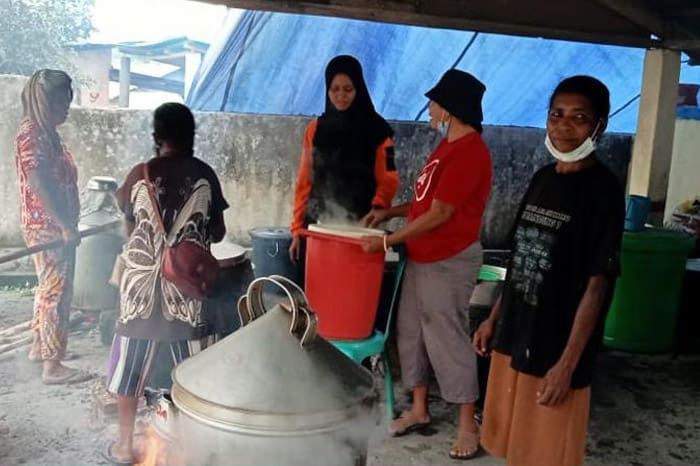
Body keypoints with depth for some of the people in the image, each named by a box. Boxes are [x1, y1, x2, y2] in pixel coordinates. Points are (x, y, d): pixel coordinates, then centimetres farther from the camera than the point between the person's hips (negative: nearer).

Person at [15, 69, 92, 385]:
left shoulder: (44, 132, 14)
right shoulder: (33, 134, -17)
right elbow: (39, 185, -25)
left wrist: (67, 224, 23)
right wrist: (66, 226, -26)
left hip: (52, 225, 10)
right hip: (48, 227, -10)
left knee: (49, 288, 19)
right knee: (57, 292, -7)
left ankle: (40, 347, 32)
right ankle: (53, 366, -1)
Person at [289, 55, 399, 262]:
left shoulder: (376, 130, 0)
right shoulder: (315, 129, 8)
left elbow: (388, 181, -2)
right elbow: (304, 182, 10)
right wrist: (297, 229, 7)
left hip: (357, 228, -3)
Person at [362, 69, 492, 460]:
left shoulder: (469, 152, -19)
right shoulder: (448, 145, 13)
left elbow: (440, 213, -20)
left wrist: (388, 241, -15)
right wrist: (390, 212, 6)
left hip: (449, 261, -10)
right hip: (423, 257, 10)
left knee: (447, 338, -2)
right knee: (411, 331, 14)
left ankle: (469, 425, 13)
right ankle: (419, 410, 27)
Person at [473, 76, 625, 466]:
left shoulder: (603, 189, -14)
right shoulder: (543, 178, 7)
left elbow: (598, 283, -16)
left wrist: (568, 362, -18)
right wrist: (494, 318, 13)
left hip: (558, 347, -6)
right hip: (515, 335, 7)